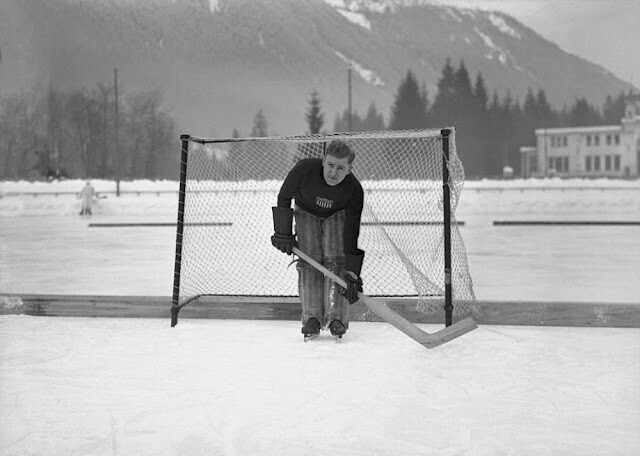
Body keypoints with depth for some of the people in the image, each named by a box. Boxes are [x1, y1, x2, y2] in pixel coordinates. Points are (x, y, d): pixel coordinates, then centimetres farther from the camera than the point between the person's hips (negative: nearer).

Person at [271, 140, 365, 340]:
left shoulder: (354, 190, -34)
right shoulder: (305, 168, -36)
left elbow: (351, 233, -30)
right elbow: (284, 197, -17)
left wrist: (351, 273, -33)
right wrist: (283, 233, -16)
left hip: (337, 215, 0)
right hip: (306, 212, 1)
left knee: (335, 260, -15)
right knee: (309, 262, -10)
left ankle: (336, 318, -9)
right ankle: (311, 318, -5)